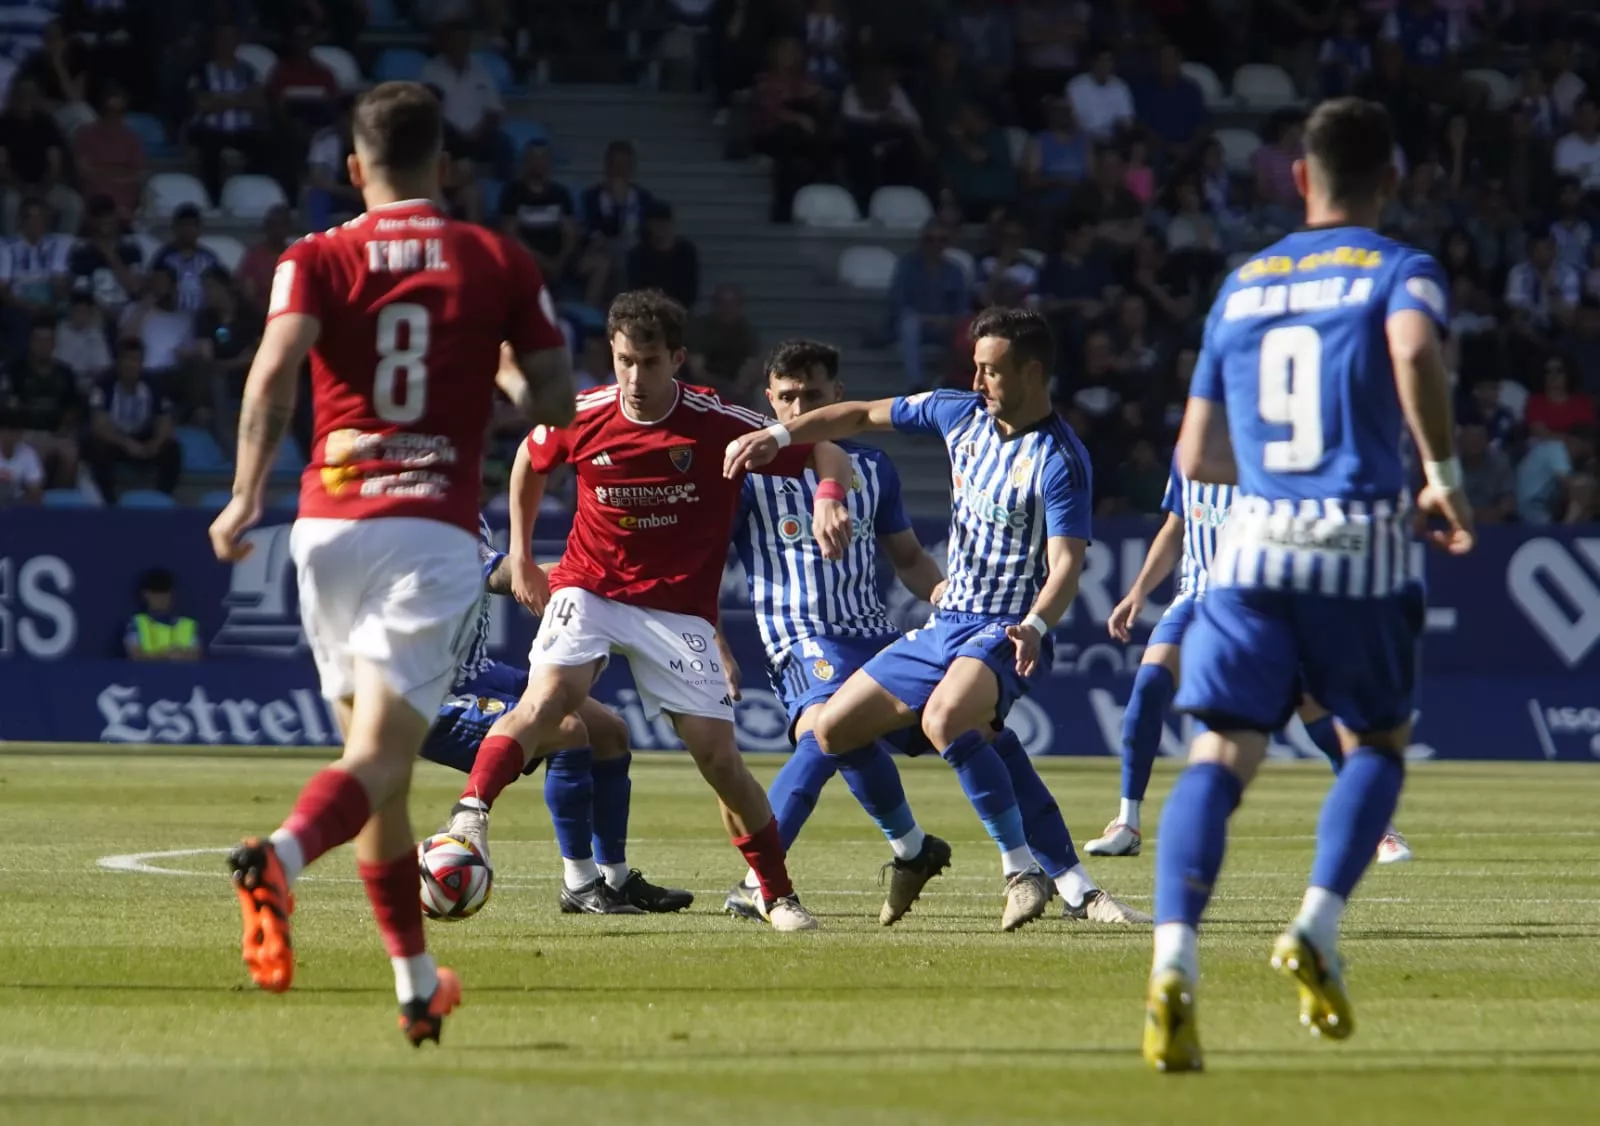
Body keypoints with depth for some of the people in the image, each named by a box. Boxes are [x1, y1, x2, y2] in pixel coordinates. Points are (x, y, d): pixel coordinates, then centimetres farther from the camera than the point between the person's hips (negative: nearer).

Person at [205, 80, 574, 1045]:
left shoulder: (318, 260, 5)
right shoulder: (501, 265, 6)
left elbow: (276, 367, -13)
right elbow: (555, 401, 4)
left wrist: (247, 495, -12)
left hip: (330, 523, 2)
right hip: (436, 531, -2)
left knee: (377, 753, 16)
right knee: (381, 756, -11)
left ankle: (419, 982, 21)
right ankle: (282, 856, -43)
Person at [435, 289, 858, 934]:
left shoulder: (717, 424, -13)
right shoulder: (583, 418, -8)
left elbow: (826, 453, -4)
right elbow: (530, 459, 16)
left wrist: (830, 498, -27)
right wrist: (521, 558, 16)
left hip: (678, 608, 0)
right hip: (589, 586, 0)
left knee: (717, 753, -5)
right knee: (549, 696, -29)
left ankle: (777, 894, 11)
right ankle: (470, 816, -36)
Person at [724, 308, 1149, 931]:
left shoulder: (1060, 459, -15)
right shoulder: (962, 414, 6)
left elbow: (1066, 562, -23)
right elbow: (863, 415, 17)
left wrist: (1034, 627, -41)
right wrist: (778, 435, 7)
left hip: (1008, 631, -9)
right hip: (947, 623, 9)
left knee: (945, 717, -37)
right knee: (834, 729, 7)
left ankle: (1024, 868, -26)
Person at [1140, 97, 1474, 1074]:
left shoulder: (1242, 287, 17)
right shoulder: (1401, 272, 3)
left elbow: (1198, 457, 19)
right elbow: (1415, 350, -23)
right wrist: (1446, 473, -12)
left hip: (1253, 548, 3)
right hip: (1362, 547, -3)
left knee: (1220, 758, -4)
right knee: (1377, 745, 18)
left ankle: (1175, 961, -25)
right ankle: (1318, 930, -2)